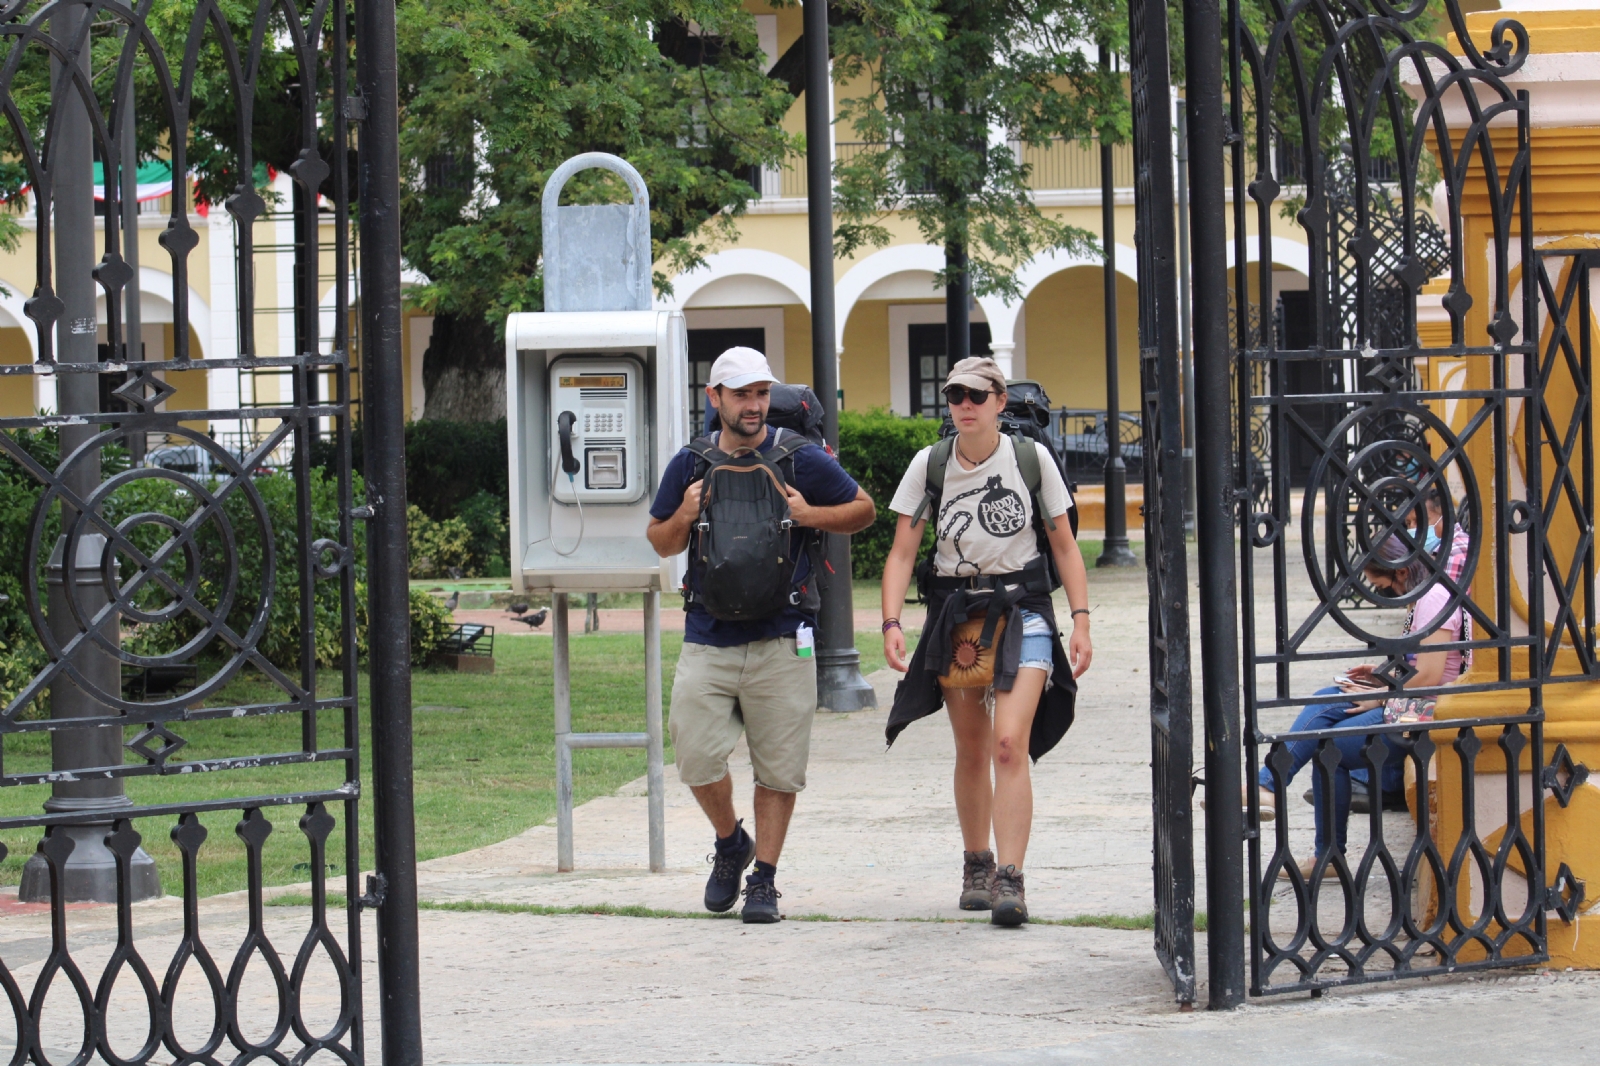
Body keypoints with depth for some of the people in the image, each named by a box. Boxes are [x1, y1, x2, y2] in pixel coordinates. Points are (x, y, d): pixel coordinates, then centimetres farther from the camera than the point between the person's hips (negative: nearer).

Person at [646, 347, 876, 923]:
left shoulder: (800, 461, 1)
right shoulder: (690, 465, 7)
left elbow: (864, 508, 11)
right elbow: (660, 543, 18)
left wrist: (810, 515, -7)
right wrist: (683, 518, -4)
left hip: (781, 641, -2)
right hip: (706, 638, 2)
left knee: (778, 766, 0)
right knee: (696, 755, -5)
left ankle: (764, 879, 11)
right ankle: (730, 842, 23)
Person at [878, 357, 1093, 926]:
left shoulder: (1031, 457, -4)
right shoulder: (929, 465, -2)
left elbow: (1064, 545, 3)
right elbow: (902, 552, -1)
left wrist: (1081, 620, -5)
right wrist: (891, 623, -14)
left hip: (1021, 610, -2)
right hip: (955, 612, 2)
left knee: (1009, 744, -17)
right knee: (971, 751, 10)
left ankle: (1010, 879, -20)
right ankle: (976, 864, 29)